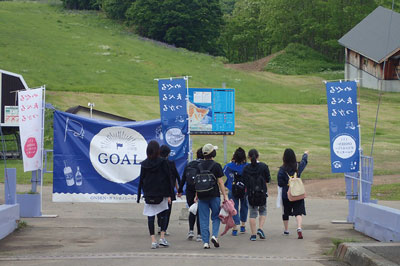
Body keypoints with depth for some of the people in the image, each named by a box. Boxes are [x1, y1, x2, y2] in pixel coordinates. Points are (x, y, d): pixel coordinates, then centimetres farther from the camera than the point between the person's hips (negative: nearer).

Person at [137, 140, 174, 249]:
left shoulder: (144, 164, 2)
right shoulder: (163, 162, -6)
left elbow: (141, 180, 5)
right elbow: (168, 179, -6)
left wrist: (139, 196, 11)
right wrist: (169, 194, -1)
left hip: (148, 195, 2)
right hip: (161, 195, -2)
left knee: (150, 217, 3)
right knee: (163, 215, 14)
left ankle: (153, 241, -3)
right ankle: (162, 237, 5)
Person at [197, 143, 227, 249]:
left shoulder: (199, 166, 7)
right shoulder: (216, 165, -6)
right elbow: (220, 182, -7)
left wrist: (197, 196, 19)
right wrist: (225, 195, -4)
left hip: (202, 195, 3)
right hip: (214, 195, -3)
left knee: (204, 219, 5)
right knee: (216, 217, 12)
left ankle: (205, 242, 2)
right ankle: (214, 235, -7)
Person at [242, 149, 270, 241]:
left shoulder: (246, 168, -5)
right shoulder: (263, 166, -7)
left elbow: (244, 181, -2)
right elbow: (268, 179, -1)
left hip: (251, 194, 1)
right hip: (262, 193, 0)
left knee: (252, 213, 8)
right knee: (263, 211, 18)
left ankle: (253, 234, 5)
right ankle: (260, 229, -1)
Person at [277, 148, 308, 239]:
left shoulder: (282, 170, -12)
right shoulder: (298, 166, -4)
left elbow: (280, 184, -11)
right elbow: (304, 161, 19)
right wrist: (305, 154, 39)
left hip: (286, 195, -1)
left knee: (286, 212, 17)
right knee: (298, 212, -3)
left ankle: (286, 230, 30)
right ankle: (299, 228, -26)